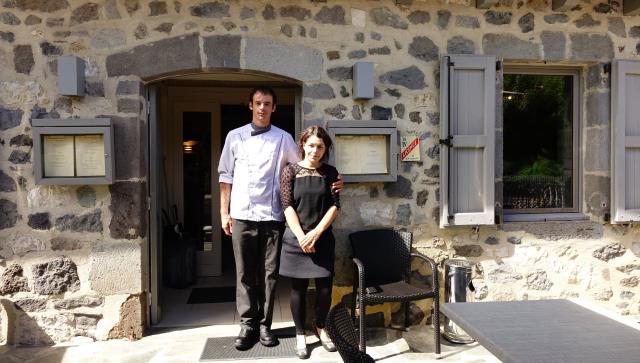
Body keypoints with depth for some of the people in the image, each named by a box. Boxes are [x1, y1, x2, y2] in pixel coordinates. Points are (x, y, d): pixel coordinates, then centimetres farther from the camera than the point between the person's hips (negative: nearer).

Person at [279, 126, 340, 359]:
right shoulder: (290, 171, 0)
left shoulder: (330, 172, 5)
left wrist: (316, 233, -13)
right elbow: (287, 206, -6)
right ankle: (300, 335, 23)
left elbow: (334, 206, -1)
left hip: (323, 238, 2)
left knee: (325, 288, 4)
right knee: (298, 289, 6)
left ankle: (320, 328, 29)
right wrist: (301, 237, -15)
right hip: (296, 239, -1)